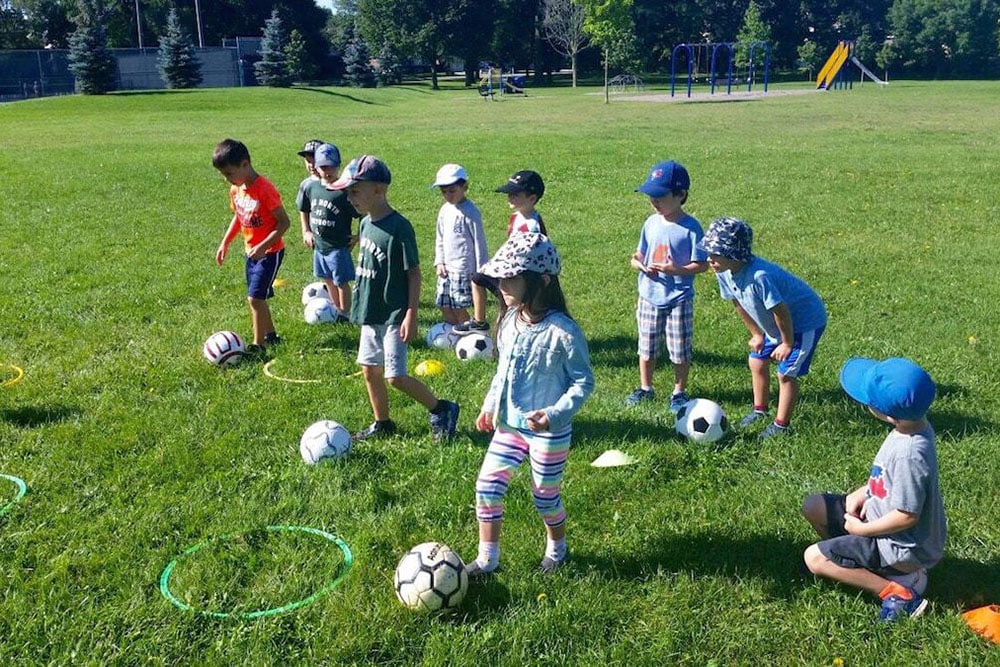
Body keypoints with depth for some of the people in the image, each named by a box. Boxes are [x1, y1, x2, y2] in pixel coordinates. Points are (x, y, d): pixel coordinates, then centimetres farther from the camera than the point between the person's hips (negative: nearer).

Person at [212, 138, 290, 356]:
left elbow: (284, 222, -21)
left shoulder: (265, 189, -23)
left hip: (270, 252, -8)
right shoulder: (236, 190, 2)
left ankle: (258, 345, -1)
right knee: (257, 298, 15)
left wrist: (263, 246, -26)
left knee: (255, 297, -12)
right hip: (251, 252, 8)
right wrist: (225, 243, 12)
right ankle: (270, 335, 31)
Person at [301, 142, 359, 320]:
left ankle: (345, 314, 17)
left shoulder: (345, 192, -19)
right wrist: (306, 231, 13)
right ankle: (336, 309, 34)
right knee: (328, 280, 19)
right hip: (318, 245, 6)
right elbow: (304, 210, 17)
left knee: (341, 282, 4)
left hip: (338, 246, -6)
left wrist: (359, 237, -11)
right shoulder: (311, 187, -1)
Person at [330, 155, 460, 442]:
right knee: (370, 371, 14)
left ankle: (442, 410, 10)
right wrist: (361, 305, 17)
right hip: (370, 313, 8)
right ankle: (382, 424, 30)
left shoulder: (398, 227, -19)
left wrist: (411, 315, -18)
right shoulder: (366, 223, 5)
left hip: (394, 316, -8)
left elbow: (414, 273, -16)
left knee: (395, 377, -9)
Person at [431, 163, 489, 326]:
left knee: (459, 308, -3)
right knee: (445, 308, 9)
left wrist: (480, 271, -11)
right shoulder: (445, 210, 9)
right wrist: (439, 262, 7)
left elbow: (479, 242, -11)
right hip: (446, 269, 7)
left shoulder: (470, 212, -12)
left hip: (463, 269, -7)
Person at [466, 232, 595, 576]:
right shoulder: (510, 321, -1)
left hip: (548, 432, -6)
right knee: (487, 486, 4)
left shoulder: (562, 332, -22)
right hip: (508, 425, 6)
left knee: (545, 495, 12)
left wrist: (555, 414, -26)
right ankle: (487, 558, 20)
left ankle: (557, 549, 41)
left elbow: (584, 381, -16)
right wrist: (490, 404, 11)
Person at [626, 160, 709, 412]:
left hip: (679, 299, -4)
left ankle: (679, 391, 24)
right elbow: (640, 254, 11)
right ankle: (645, 388, 30)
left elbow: (702, 264, -12)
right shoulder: (651, 223, 2)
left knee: (680, 350, 7)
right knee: (647, 346, 14)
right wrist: (639, 263, -12)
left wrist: (677, 270, -26)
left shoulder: (690, 228, -13)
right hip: (649, 297, 5)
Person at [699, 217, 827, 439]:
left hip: (805, 322, -9)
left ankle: (782, 425, 10)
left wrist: (787, 343, -18)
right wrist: (756, 334, 9)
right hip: (773, 324, 9)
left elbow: (781, 311, -32)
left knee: (786, 373, -5)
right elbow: (739, 304, 3)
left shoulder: (758, 276, -41)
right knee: (757, 361, 14)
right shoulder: (724, 272, -14)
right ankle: (759, 410, 34)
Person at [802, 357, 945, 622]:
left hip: (904, 545, -9)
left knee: (814, 558, -10)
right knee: (813, 506, 10)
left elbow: (907, 516, -28)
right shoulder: (913, 424, -8)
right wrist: (862, 492, 0)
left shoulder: (910, 454, -36)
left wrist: (862, 529, -15)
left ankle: (899, 591, -6)